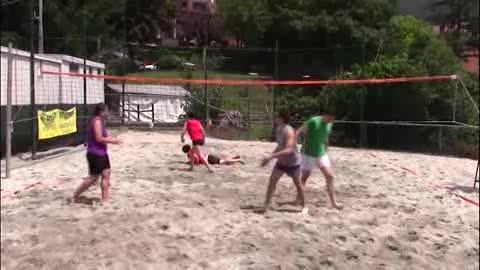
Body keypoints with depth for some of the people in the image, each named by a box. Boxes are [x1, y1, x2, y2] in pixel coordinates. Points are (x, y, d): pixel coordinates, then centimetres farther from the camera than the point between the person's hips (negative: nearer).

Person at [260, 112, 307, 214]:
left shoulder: (288, 130, -25)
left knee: (298, 184, 8)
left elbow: (289, 150, -33)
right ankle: (266, 205, 6)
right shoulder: (279, 129, 1)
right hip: (282, 161, 7)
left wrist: (272, 156, -38)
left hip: (293, 162, -7)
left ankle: (304, 207, 25)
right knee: (272, 181, -1)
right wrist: (269, 157, 8)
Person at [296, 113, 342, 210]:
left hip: (321, 154, 5)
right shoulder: (313, 121, -19)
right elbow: (299, 132, -18)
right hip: (308, 155, -5)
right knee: (304, 178, 6)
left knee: (330, 176, -2)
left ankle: (333, 202, 6)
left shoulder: (330, 124, 1)